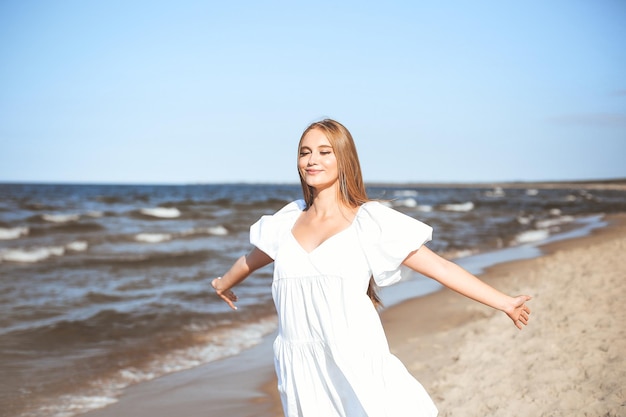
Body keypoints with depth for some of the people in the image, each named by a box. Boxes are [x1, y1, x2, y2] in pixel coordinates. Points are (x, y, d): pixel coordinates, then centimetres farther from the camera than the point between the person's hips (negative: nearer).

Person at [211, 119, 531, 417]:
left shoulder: (369, 221, 0)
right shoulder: (288, 220, 10)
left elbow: (439, 267, -1)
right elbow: (252, 260, 31)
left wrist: (504, 303, -4)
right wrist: (225, 283, 49)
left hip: (355, 364, -3)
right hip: (300, 370, 3)